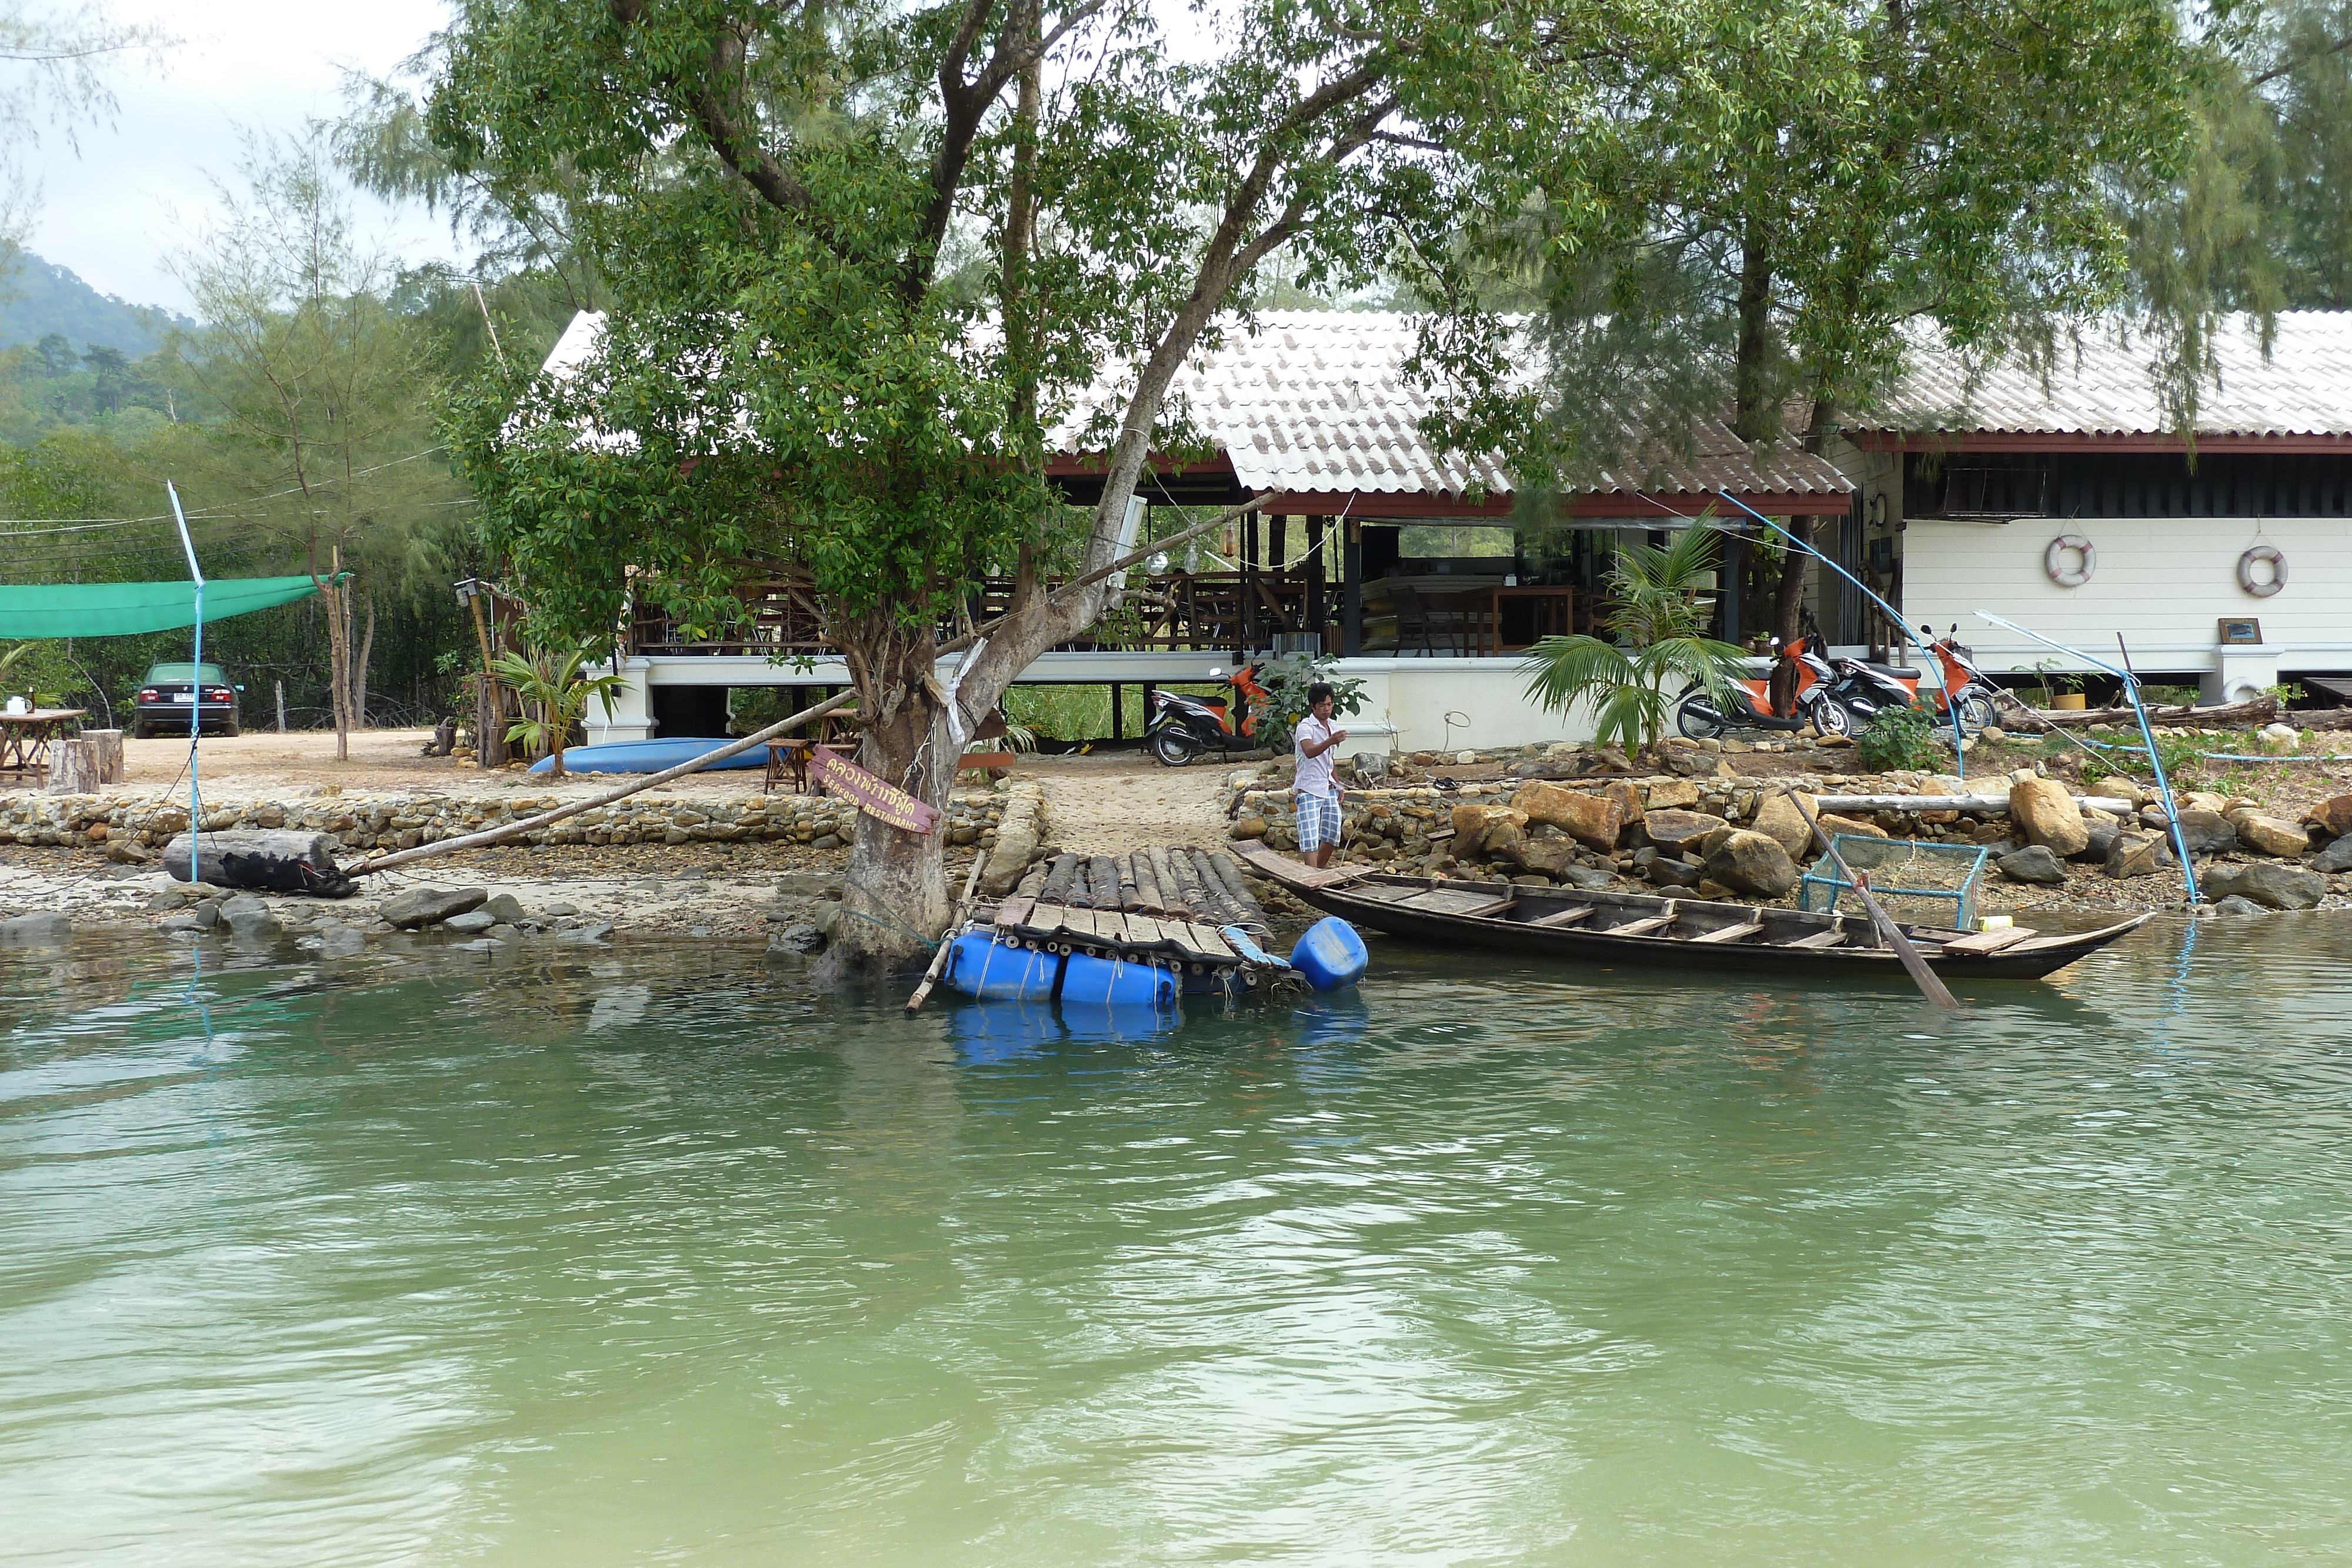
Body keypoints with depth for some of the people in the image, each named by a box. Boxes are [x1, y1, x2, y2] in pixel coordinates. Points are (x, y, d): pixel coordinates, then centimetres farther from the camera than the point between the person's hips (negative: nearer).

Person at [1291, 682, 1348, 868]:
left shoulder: (1331, 726, 14)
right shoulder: (1306, 727, -11)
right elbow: (1309, 752, -32)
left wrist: (1337, 783, 25)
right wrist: (1331, 741, -47)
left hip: (1329, 789, 8)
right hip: (1309, 790, -8)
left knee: (1332, 836, 10)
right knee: (1311, 839, -12)